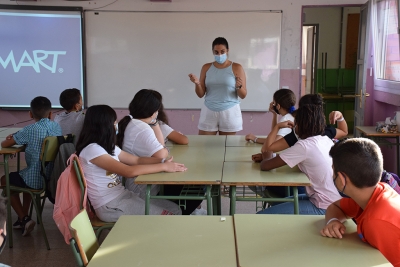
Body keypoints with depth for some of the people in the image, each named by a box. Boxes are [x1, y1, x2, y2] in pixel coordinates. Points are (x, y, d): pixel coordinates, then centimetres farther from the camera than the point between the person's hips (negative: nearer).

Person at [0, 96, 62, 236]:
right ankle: (23, 218, 36)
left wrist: (15, 139, 15)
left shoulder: (30, 130, -15)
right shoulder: (57, 126, 2)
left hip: (37, 180, -6)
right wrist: (19, 136, 12)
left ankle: (24, 219, 15)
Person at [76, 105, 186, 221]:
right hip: (109, 206, -9)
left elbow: (137, 160, 9)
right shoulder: (91, 149, -19)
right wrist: (163, 167, -21)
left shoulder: (108, 147, 11)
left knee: (174, 209, 2)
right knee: (167, 216, -10)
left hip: (122, 195, 9)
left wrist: (163, 161, -7)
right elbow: (128, 171, -26)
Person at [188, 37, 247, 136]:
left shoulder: (237, 68, -1)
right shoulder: (206, 68, 6)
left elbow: (243, 95, -1)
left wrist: (239, 86, -21)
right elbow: (201, 94, 6)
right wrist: (197, 83, -13)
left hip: (229, 112, -2)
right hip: (209, 111, 2)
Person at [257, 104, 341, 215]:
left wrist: (267, 156, 7)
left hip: (323, 209, -9)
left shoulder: (304, 146, -19)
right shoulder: (327, 140, 5)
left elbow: (264, 166, -16)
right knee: (278, 202, 27)